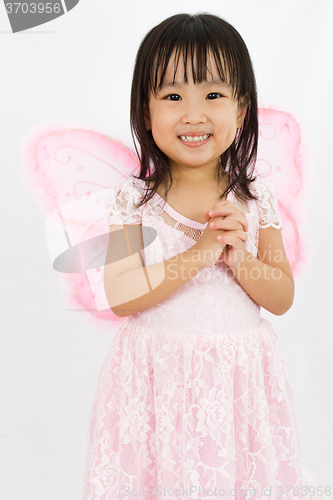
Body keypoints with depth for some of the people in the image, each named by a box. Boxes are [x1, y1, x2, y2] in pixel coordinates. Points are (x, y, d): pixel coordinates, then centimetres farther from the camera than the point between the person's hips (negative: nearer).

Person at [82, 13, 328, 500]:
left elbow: (282, 298, -1)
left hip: (240, 376, 2)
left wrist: (238, 257, -19)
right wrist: (201, 252, -22)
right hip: (157, 377, -1)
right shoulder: (132, 198, -7)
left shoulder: (257, 198, -1)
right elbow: (121, 296, -15)